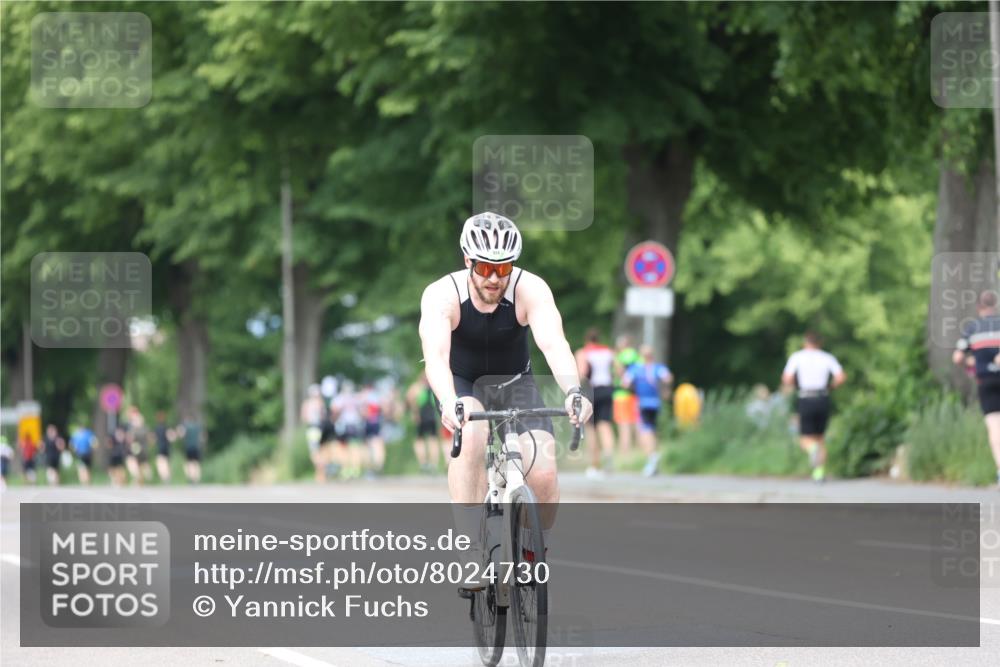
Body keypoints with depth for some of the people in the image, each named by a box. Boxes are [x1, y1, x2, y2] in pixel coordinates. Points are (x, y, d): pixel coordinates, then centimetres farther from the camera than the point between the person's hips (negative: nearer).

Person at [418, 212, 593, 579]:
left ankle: (535, 553, 8)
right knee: (471, 435, -36)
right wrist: (449, 403, -61)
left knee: (543, 473, -21)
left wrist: (573, 391, -58)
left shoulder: (530, 290, -24)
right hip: (460, 383, -1)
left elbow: (554, 344, -39)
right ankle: (472, 555, -31)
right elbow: (435, 355, -41)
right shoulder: (442, 295, -26)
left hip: (513, 382, 1)